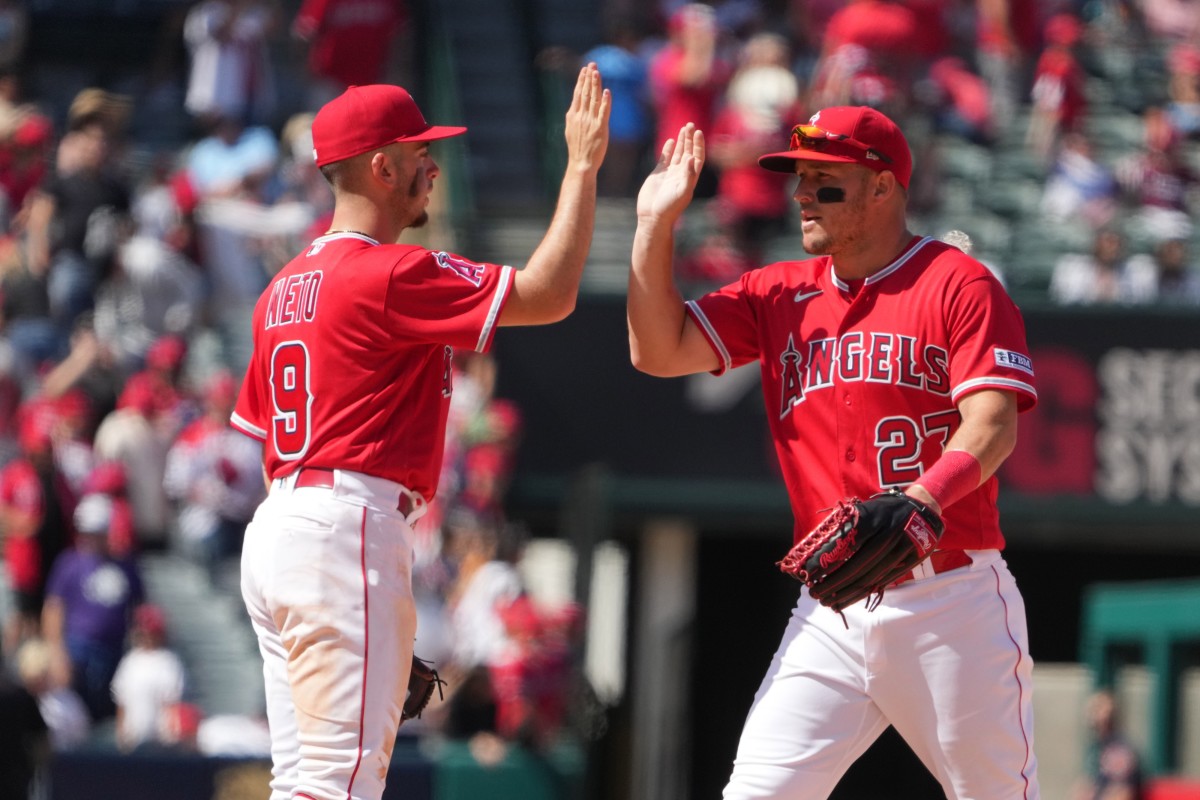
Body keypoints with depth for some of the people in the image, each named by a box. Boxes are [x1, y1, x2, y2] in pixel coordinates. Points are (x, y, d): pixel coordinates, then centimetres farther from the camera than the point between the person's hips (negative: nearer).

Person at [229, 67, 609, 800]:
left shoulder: (285, 287, 18)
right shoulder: (390, 274, -10)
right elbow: (549, 295, -13)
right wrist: (583, 167, -5)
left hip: (275, 527, 10)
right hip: (348, 527, -10)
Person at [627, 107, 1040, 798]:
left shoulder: (959, 284, -4)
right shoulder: (780, 295, 14)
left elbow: (992, 427, -15)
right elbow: (659, 350, 8)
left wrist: (922, 504, -33)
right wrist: (656, 223, 0)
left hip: (952, 601, -5)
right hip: (830, 612, 5)